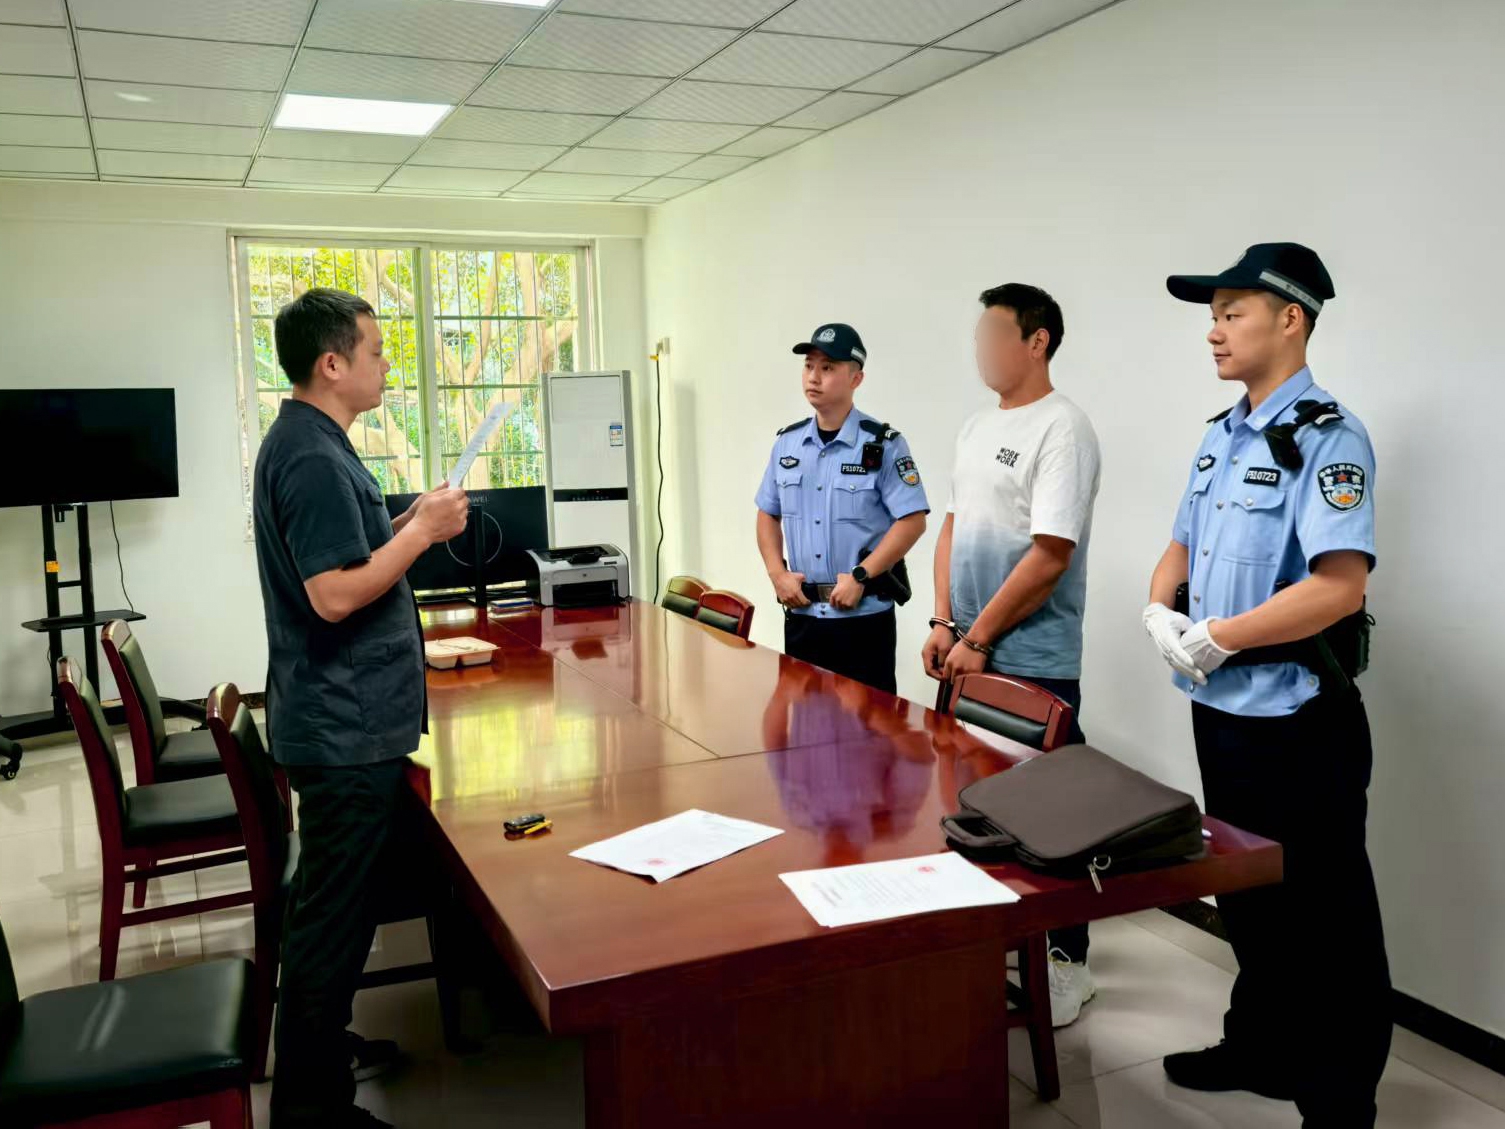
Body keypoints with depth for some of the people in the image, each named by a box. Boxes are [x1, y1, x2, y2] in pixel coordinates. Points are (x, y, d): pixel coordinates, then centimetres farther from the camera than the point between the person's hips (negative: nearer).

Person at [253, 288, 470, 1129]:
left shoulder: (308, 444, 12)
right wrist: (423, 531, -17)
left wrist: (413, 524, 8)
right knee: (334, 915, 1)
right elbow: (335, 595, -26)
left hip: (345, 720, 11)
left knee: (336, 906, 22)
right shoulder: (313, 458, -20)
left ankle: (325, 1050, 39)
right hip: (347, 729, -11)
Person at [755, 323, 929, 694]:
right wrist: (777, 573, 1)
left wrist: (860, 577, -16)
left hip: (864, 615, -5)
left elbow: (912, 521, -11)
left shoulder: (884, 445, -8)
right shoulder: (786, 443, 8)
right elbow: (768, 514, 15)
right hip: (800, 613, 5)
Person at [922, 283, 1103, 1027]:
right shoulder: (976, 427, 12)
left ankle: (1065, 962, 16)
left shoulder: (1061, 430, -14)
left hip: (1033, 665, -8)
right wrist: (944, 624, 3)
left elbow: (1049, 555, -19)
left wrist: (977, 640, -15)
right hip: (969, 657, 8)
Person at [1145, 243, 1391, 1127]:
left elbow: (1340, 587, -27)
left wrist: (1214, 638, -21)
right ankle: (1262, 1049, 40)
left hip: (1297, 724, -8)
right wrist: (1161, 612, -3)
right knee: (1247, 898, 22)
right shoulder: (1221, 438, 9)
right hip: (1220, 710, 9)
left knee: (1323, 920, 7)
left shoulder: (1327, 439, -17)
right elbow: (1183, 547, 17)